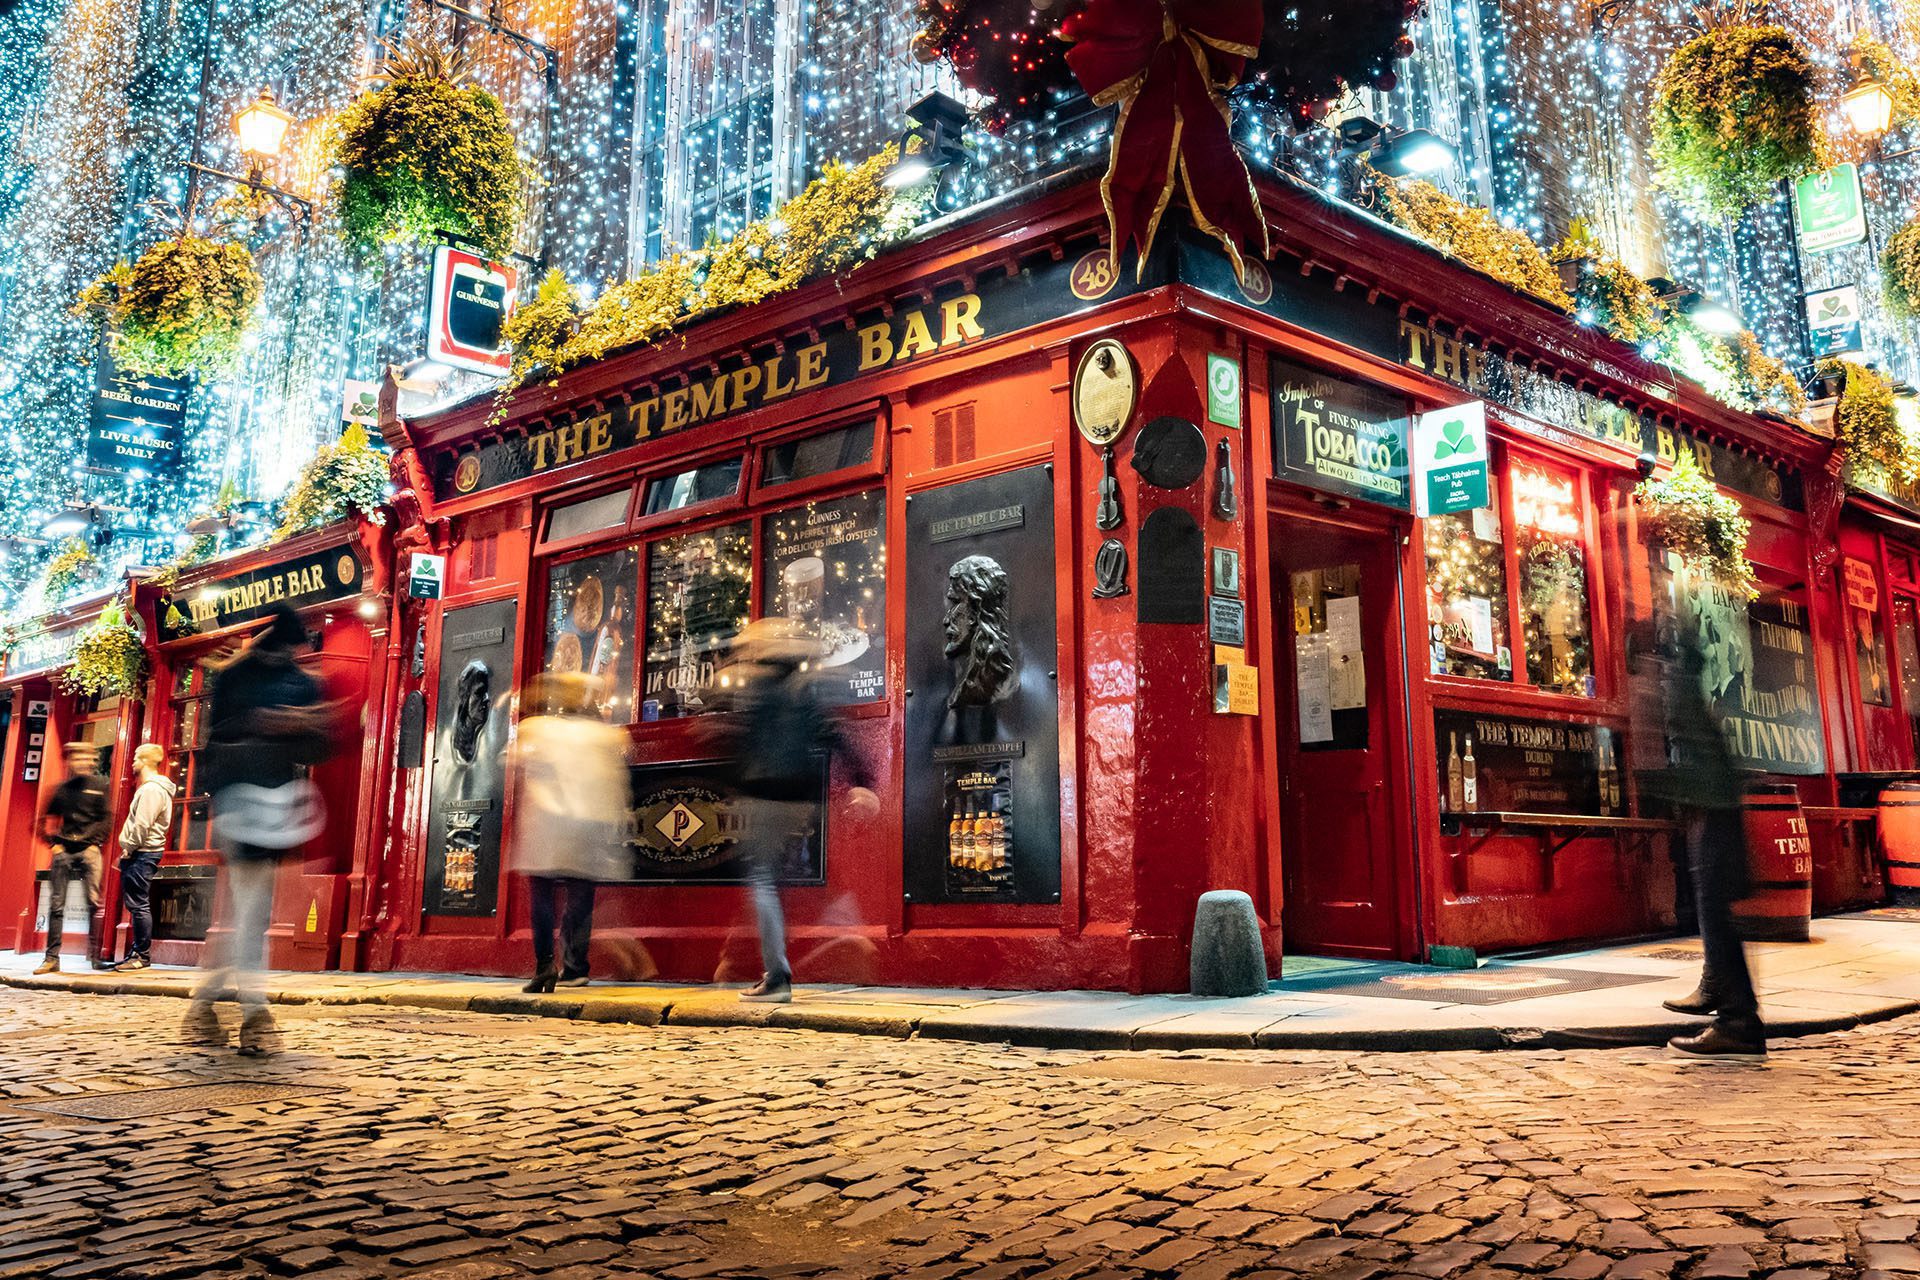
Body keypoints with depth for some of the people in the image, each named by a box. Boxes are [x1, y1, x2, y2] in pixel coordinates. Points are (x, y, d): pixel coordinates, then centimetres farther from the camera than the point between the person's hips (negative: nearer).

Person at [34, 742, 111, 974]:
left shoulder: (100, 786, 5)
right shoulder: (61, 788, 11)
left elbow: (105, 819, 2)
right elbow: (48, 819, 17)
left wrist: (94, 843, -7)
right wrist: (54, 842, 4)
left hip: (88, 850, -2)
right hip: (63, 851, 3)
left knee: (94, 903, -7)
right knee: (56, 905, 1)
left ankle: (95, 956, -4)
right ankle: (52, 958, 5)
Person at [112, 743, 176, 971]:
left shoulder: (152, 789, -15)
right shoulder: (149, 787, 20)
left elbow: (142, 825, -21)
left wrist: (128, 850, -13)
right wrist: (128, 852, 15)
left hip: (142, 854, -11)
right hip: (140, 854, 11)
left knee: (138, 905, -8)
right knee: (136, 905, 13)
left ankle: (142, 956, -6)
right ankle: (137, 952, 18)